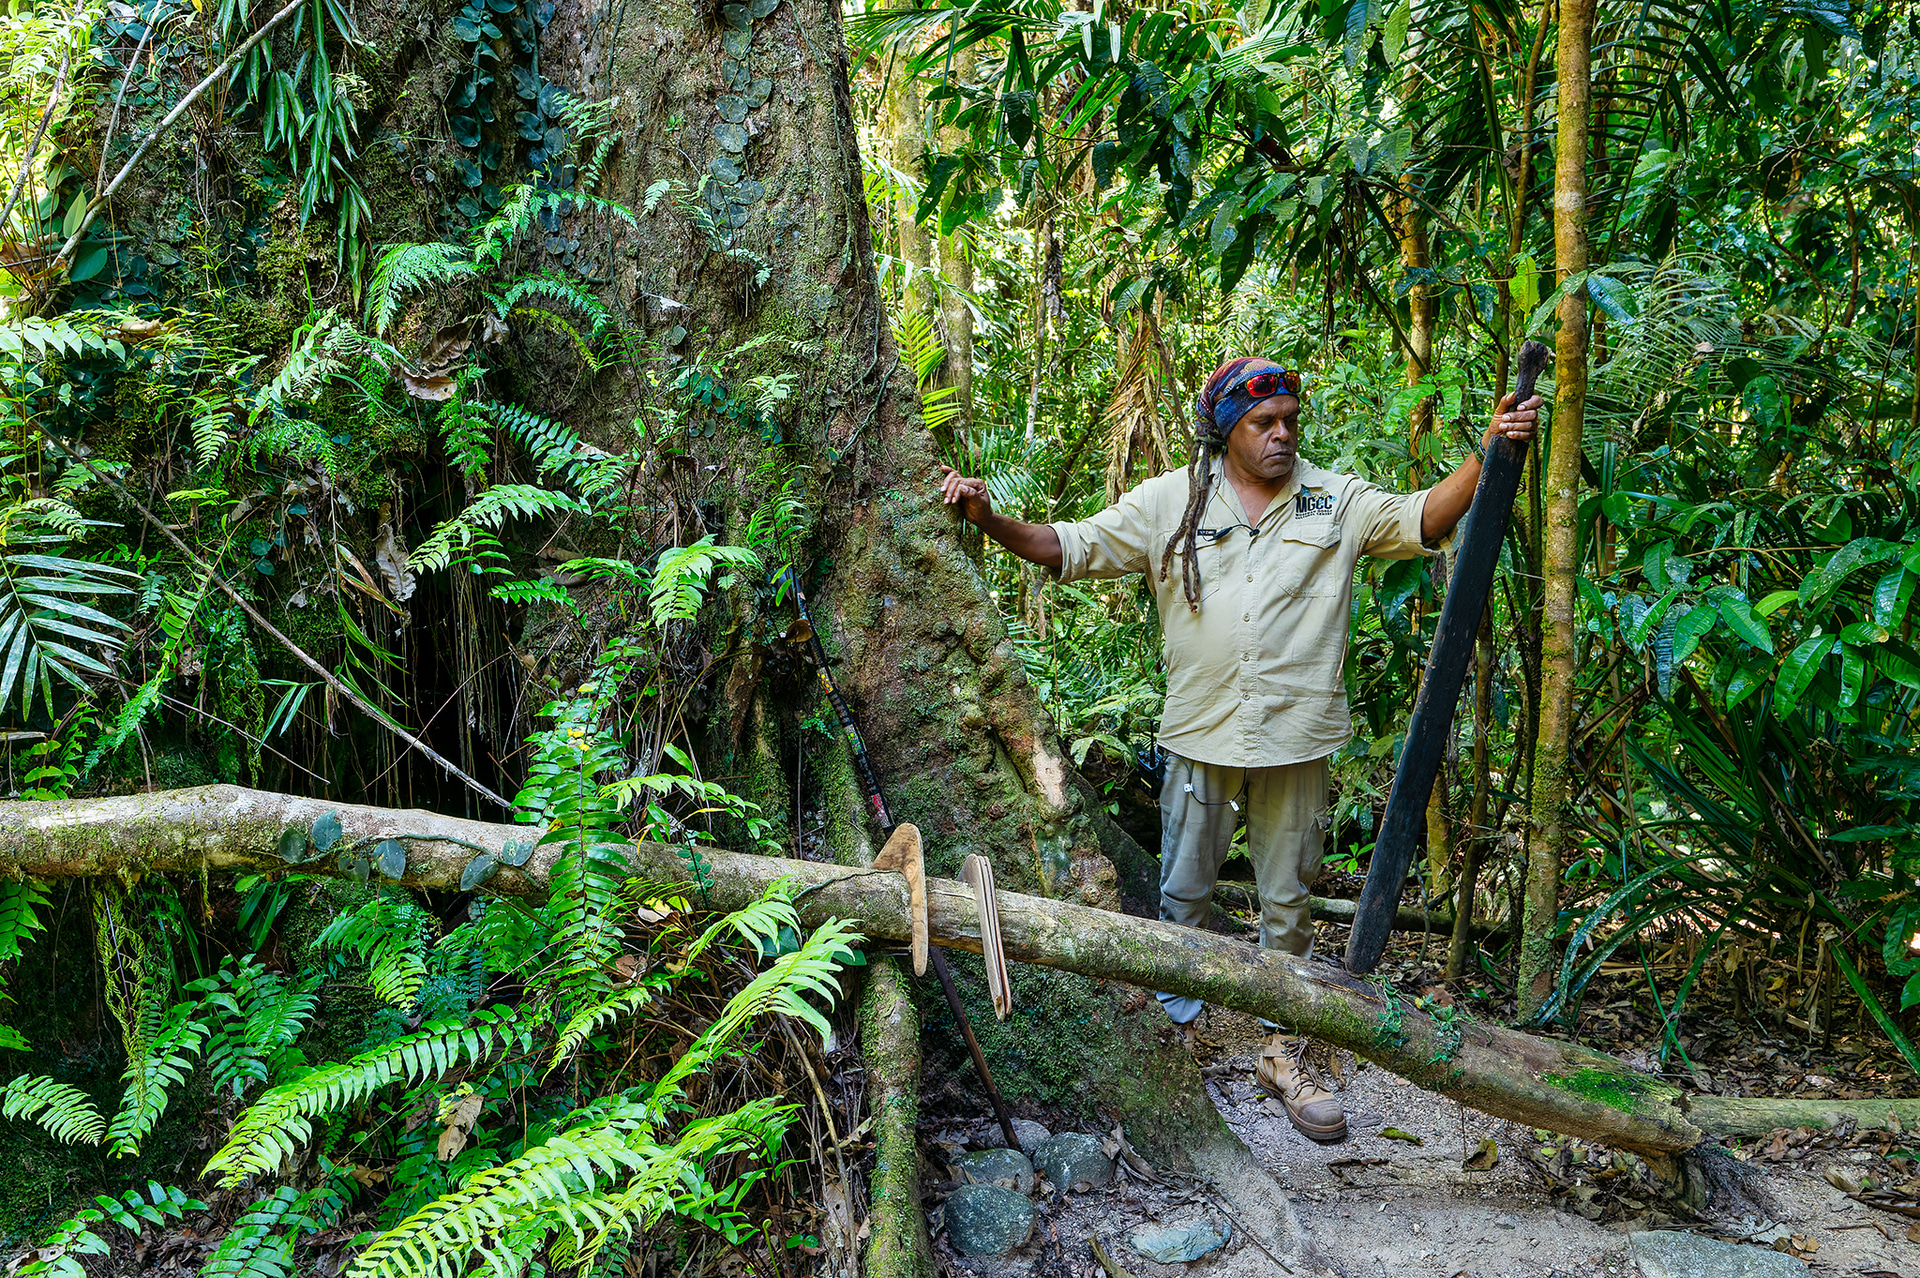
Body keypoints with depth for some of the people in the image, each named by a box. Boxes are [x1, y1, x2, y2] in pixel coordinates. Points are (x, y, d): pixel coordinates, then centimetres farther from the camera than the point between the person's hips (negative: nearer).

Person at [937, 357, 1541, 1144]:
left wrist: (1486, 458, -20)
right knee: (1183, 894, 12)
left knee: (1287, 902, 12)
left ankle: (1285, 1055, 26)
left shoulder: (1334, 501, 3)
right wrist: (991, 520, -15)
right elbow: (1071, 548, -1)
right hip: (1201, 738, 0)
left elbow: (1422, 520, -4)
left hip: (1296, 741, 0)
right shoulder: (1169, 502, 0)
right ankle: (1178, 1031, 32)